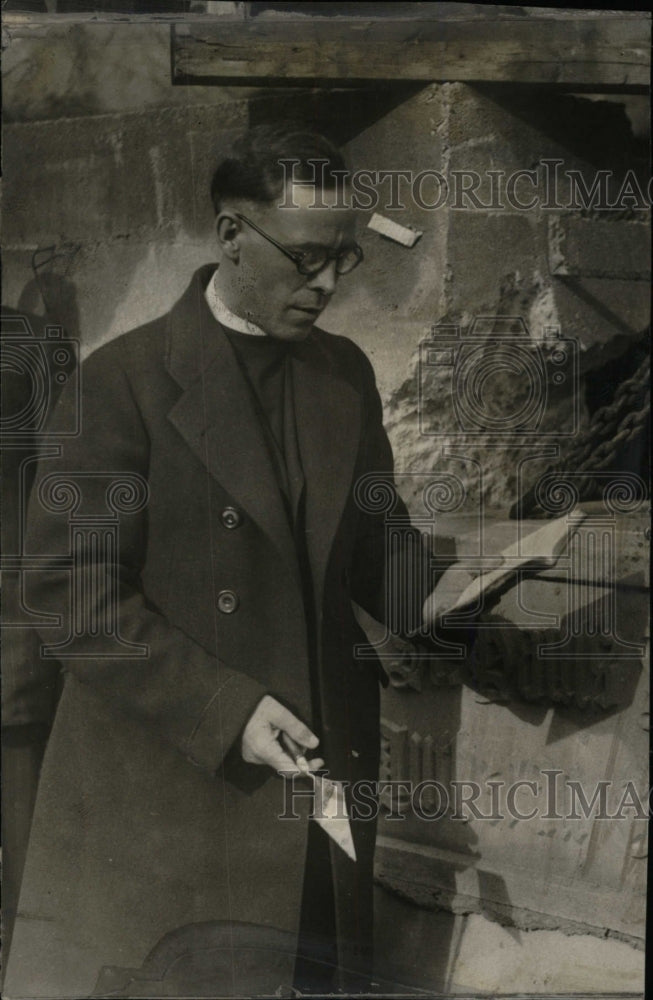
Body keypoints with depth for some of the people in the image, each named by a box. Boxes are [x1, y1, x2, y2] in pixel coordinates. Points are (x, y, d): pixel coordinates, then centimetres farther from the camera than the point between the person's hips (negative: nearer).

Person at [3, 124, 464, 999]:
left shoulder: (346, 374, 10)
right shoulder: (123, 380, -8)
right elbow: (71, 592, -12)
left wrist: (422, 600, -5)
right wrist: (225, 711, -18)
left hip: (326, 784, 5)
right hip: (161, 798, -4)